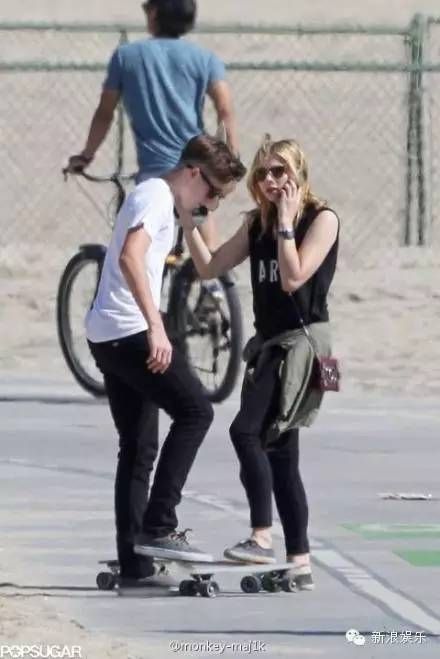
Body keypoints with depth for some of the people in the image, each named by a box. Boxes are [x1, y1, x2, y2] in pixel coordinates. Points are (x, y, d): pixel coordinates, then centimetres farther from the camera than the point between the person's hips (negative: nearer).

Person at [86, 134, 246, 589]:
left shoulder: (155, 198, 22)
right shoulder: (156, 198, -10)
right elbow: (130, 257, -26)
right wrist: (155, 327, -31)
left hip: (108, 336, 10)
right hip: (129, 331, -10)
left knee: (138, 449, 9)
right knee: (194, 411, -10)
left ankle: (134, 565, 7)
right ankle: (158, 527, -15)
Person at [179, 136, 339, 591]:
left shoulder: (322, 220, -7)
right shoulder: (257, 225, 13)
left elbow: (293, 278, -18)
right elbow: (209, 267, 10)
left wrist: (286, 221, -15)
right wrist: (186, 218, 3)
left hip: (303, 343, -8)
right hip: (270, 344, 8)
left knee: (246, 430, -24)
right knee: (280, 455, 7)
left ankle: (262, 538, -24)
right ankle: (300, 565, 10)